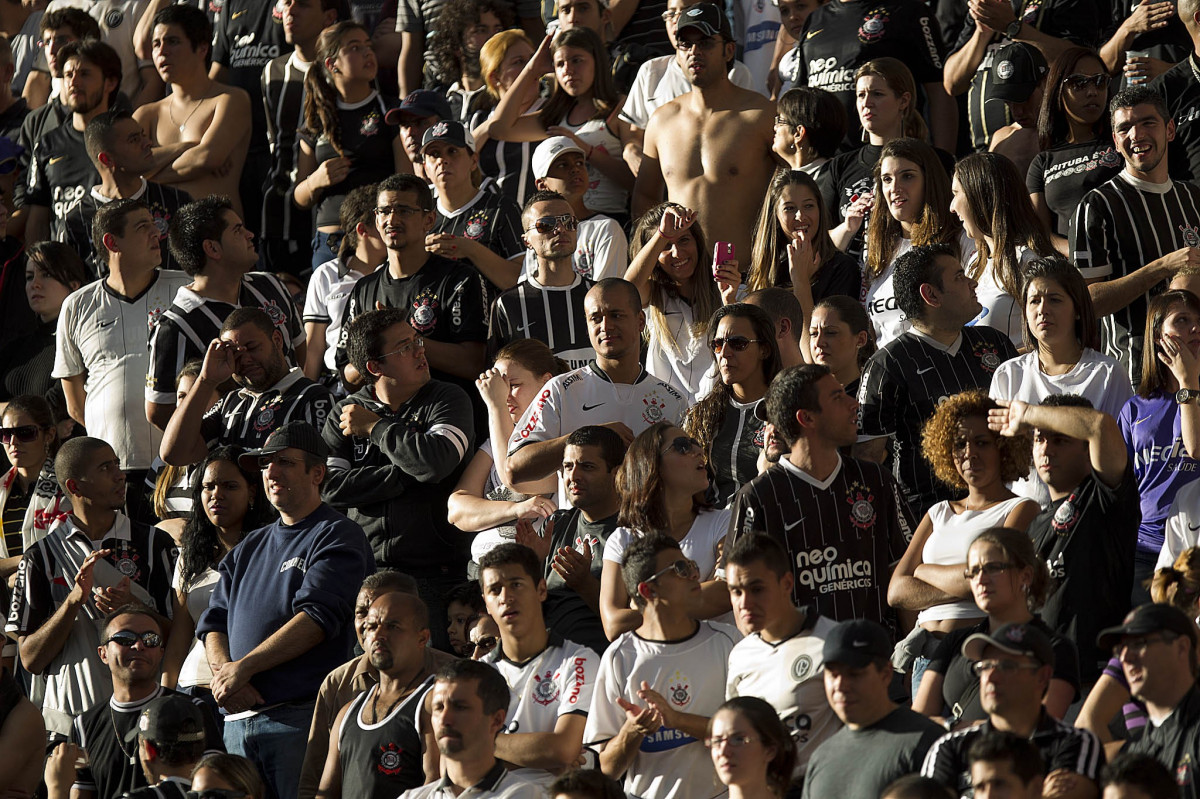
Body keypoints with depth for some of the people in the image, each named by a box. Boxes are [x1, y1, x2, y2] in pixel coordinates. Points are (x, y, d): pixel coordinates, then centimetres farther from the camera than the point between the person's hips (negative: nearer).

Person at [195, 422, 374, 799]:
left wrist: (243, 668, -13)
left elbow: (316, 619, -13)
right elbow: (213, 625, 16)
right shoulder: (250, 548, 23)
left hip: (302, 714, -7)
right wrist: (223, 672, -6)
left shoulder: (336, 537, -1)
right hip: (238, 719, 7)